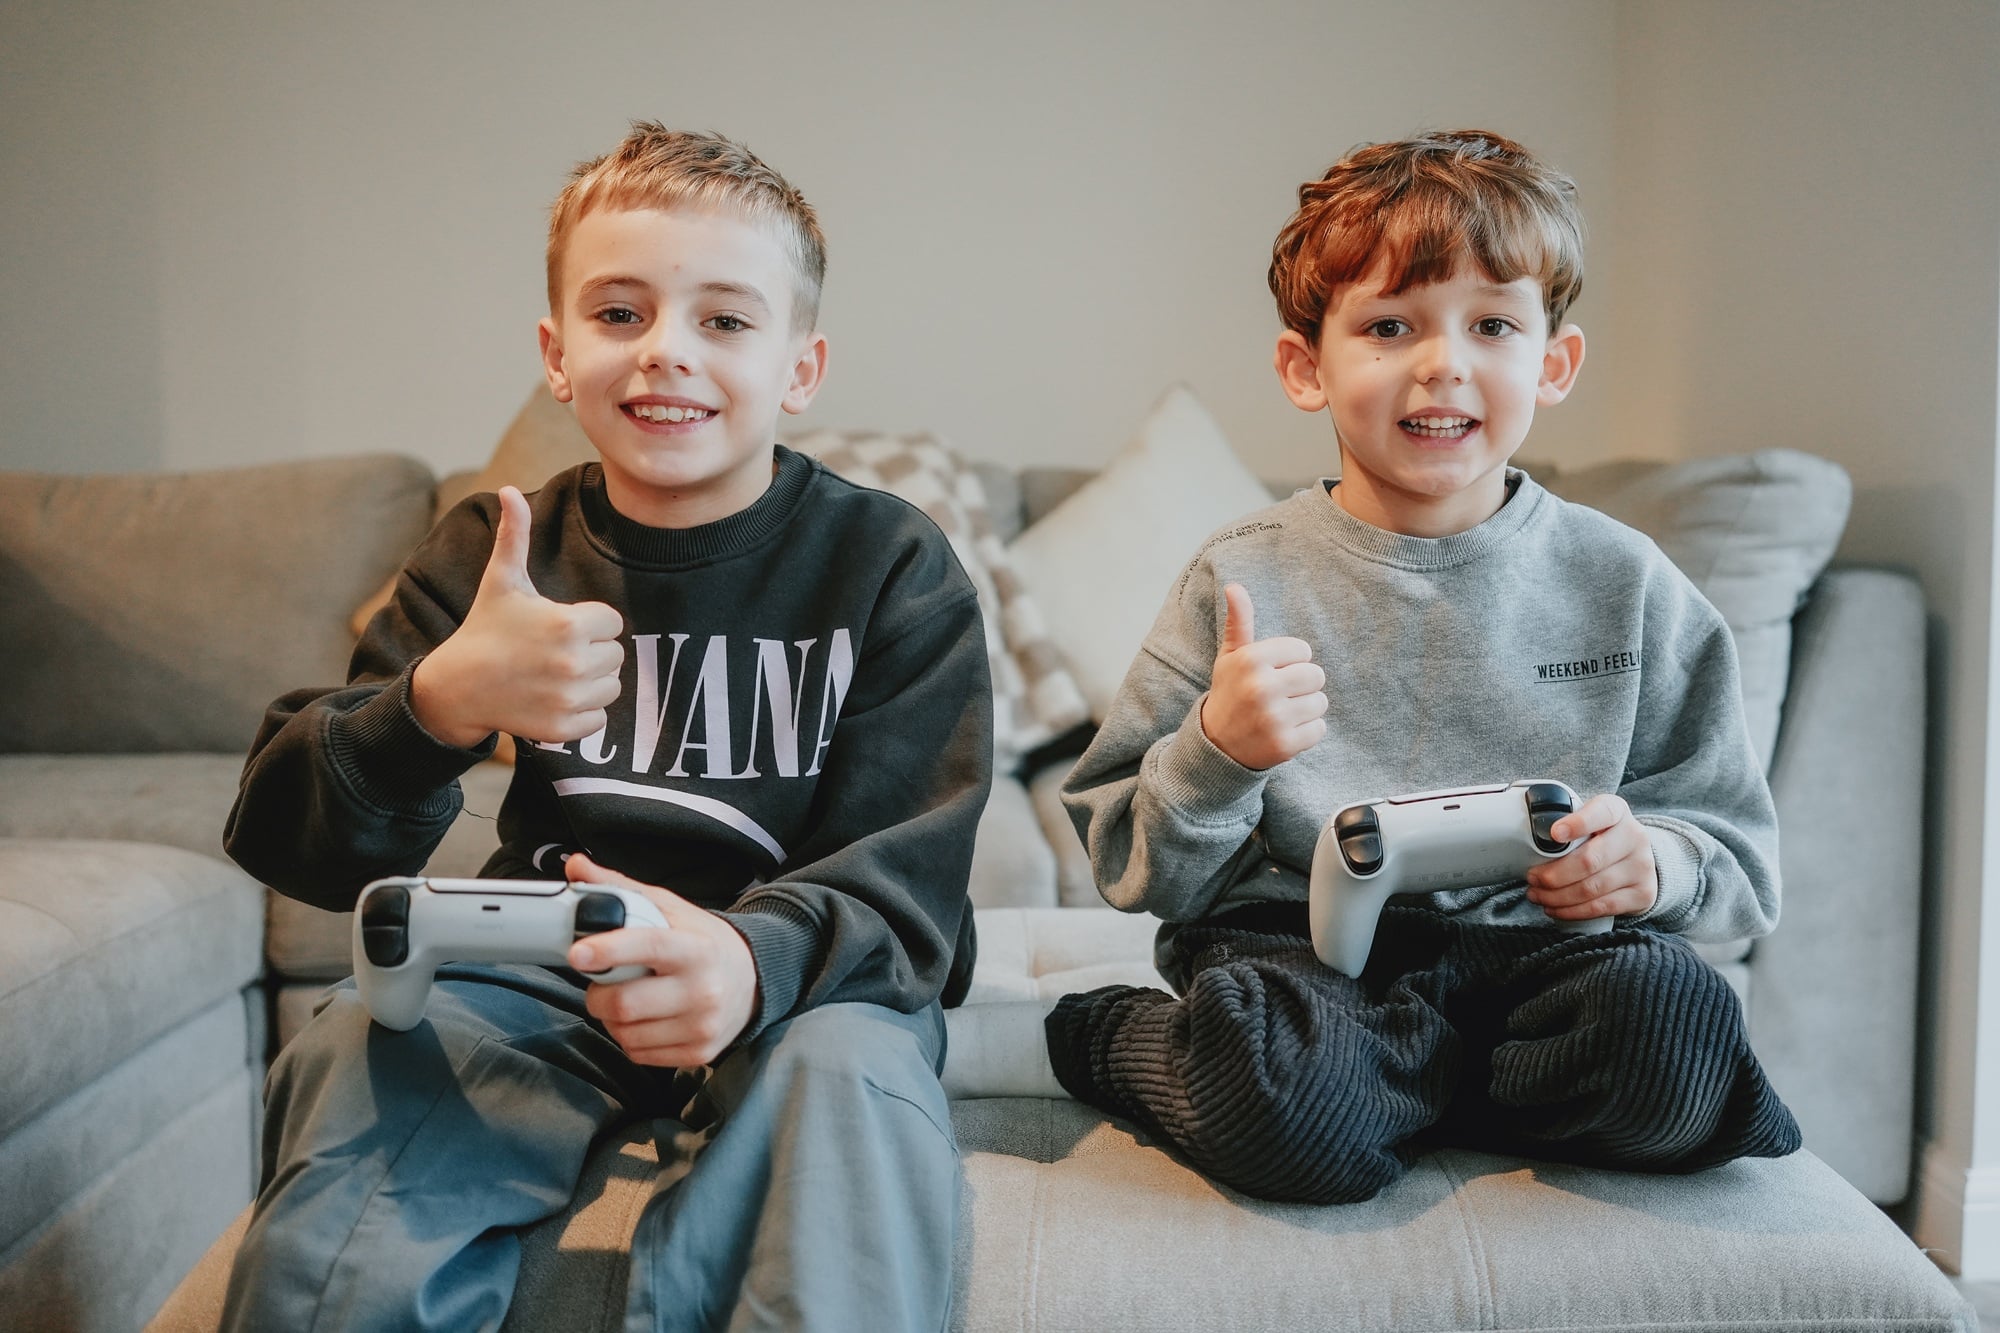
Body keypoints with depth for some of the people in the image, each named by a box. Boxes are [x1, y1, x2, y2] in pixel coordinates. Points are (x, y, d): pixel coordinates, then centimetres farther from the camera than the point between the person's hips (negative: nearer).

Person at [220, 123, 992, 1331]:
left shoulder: (893, 567, -4)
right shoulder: (493, 554, 3)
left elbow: (904, 878, -11)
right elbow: (295, 846, -4)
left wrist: (750, 955, -35)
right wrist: (441, 706, -28)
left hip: (801, 972, -2)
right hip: (542, 970, 3)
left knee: (854, 1059, -33)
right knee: (355, 1041, -24)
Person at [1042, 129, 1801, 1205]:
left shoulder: (1624, 585, 6)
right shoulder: (1241, 582, 0)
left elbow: (1739, 854, 12)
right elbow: (1134, 873, 1)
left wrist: (1650, 863, -11)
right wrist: (1214, 755, -19)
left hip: (1530, 948, 3)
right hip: (1297, 945, -3)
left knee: (1676, 1028, -29)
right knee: (1292, 1112, -35)